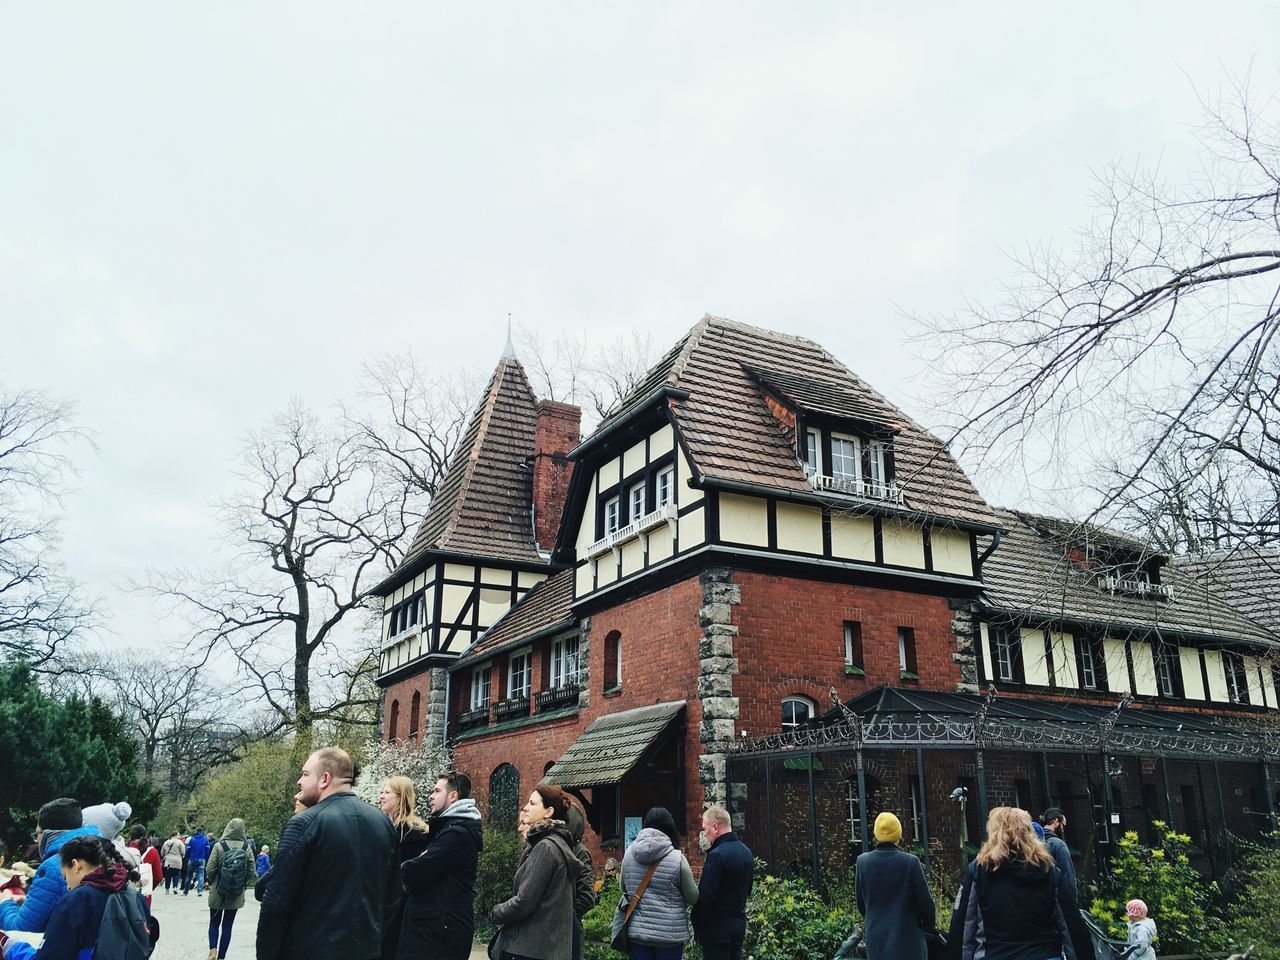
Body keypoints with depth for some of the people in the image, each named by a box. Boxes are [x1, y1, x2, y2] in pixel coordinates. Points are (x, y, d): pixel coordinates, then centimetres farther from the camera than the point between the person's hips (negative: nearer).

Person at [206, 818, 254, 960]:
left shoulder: (219, 846, -12)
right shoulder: (247, 848, -7)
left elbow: (210, 869, -11)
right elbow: (251, 871, -6)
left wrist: (212, 883, 9)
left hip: (218, 892, -1)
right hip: (237, 895, 1)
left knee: (214, 923, 16)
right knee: (227, 925, 13)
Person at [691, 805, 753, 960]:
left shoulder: (716, 855, -20)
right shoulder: (746, 851, 9)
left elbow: (705, 896, -20)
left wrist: (697, 925, -9)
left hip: (717, 928, -9)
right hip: (739, 924, 9)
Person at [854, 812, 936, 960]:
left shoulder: (862, 862, -2)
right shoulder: (910, 862, -12)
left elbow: (861, 903, 8)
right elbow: (925, 901, -4)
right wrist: (930, 926, 15)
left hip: (876, 938, 3)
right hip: (907, 938, -3)